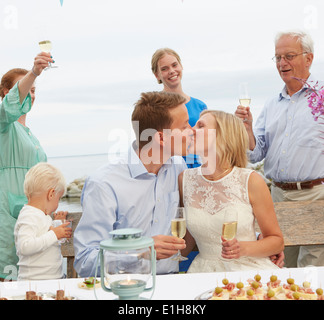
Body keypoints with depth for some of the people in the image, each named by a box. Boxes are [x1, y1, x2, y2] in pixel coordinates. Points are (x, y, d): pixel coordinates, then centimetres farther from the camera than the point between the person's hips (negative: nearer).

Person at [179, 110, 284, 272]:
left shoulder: (251, 180, -6)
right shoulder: (184, 179, 3)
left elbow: (277, 240, 1)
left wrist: (243, 249, -16)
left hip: (249, 268, -2)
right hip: (205, 270, 3)